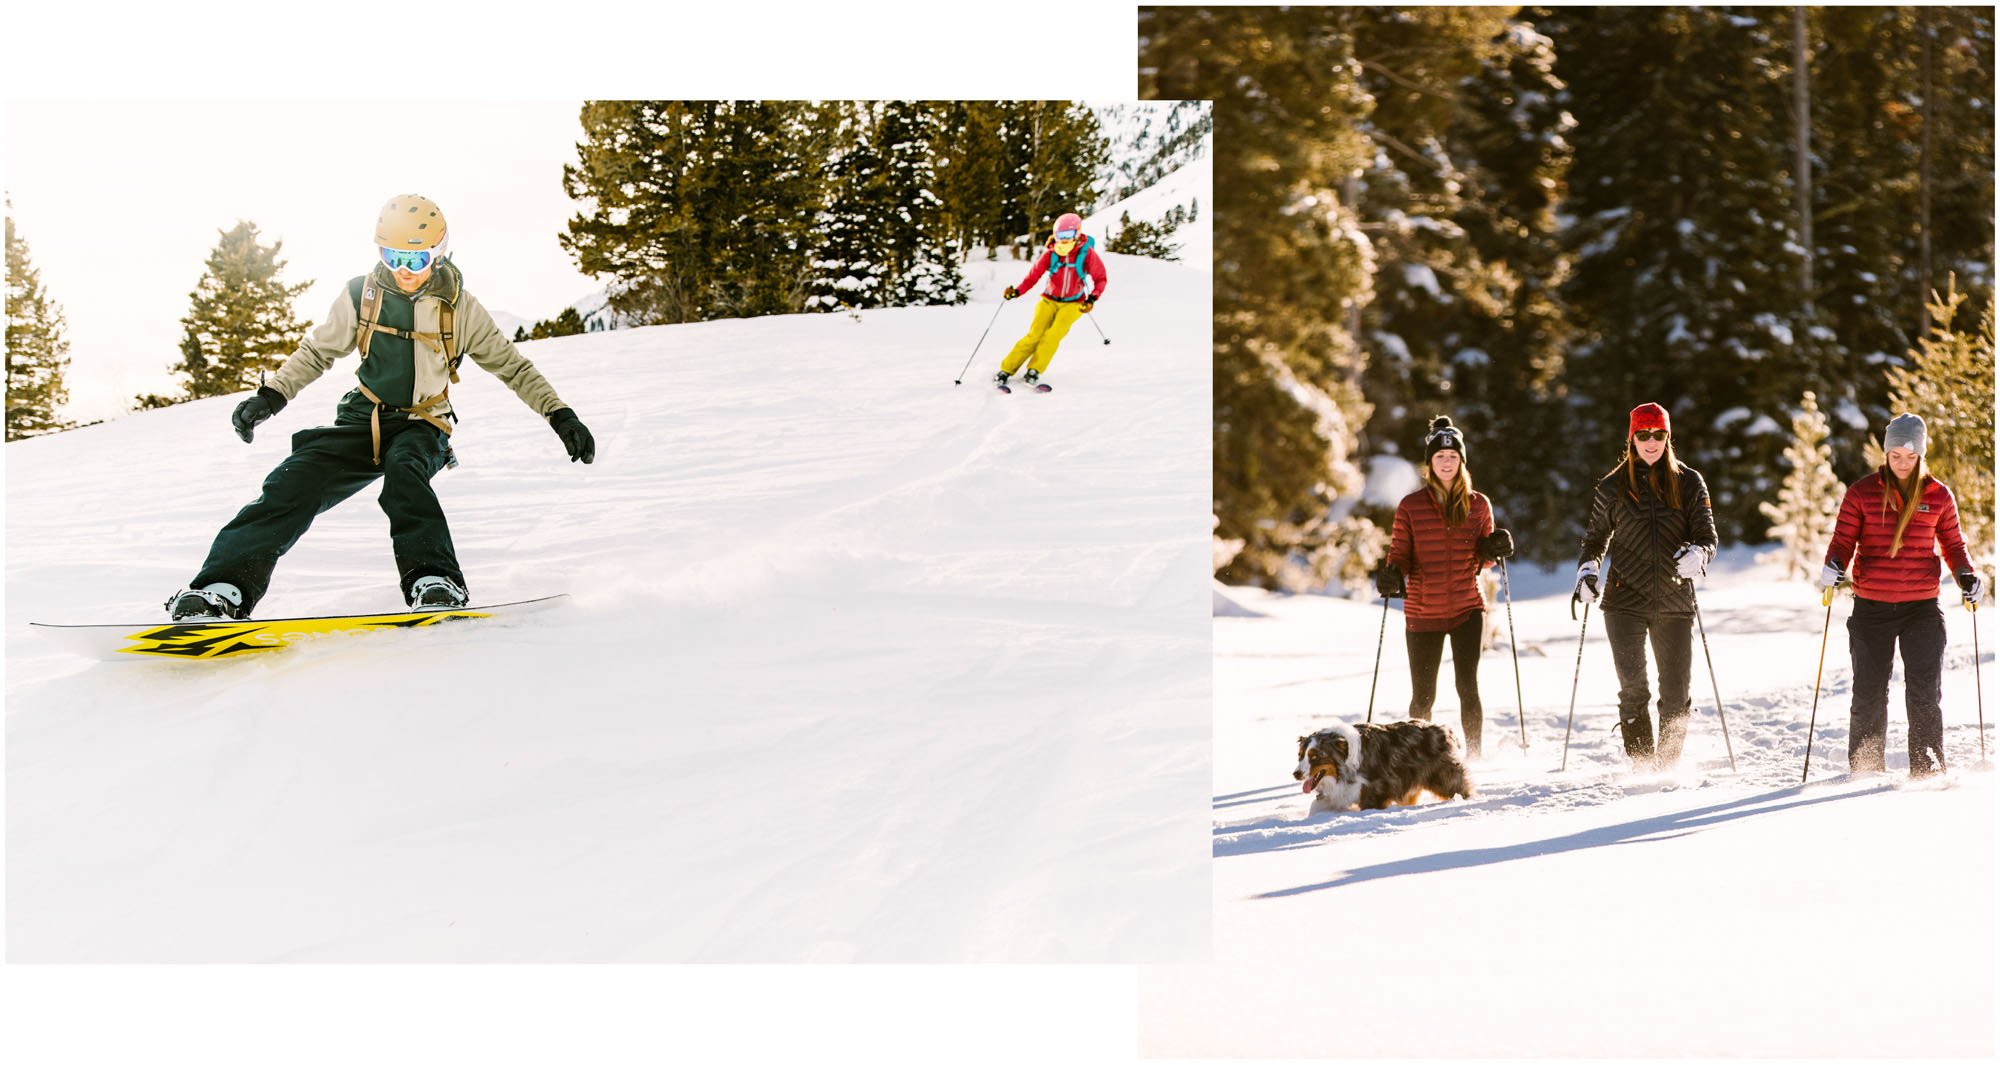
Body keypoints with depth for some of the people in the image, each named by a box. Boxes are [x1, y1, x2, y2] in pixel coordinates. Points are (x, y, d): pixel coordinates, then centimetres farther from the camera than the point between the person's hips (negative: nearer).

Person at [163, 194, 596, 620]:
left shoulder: (460, 307, -3)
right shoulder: (361, 295, 0)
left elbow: (512, 366, 5)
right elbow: (317, 352, 11)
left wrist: (559, 414, -2)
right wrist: (271, 396, -3)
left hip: (422, 428, -2)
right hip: (363, 420, 2)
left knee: (403, 469, -37)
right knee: (293, 483, -21)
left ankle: (435, 582, -48)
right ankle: (224, 587, -28)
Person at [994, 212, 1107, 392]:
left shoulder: (1087, 254, -14)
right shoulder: (1050, 254, -11)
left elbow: (1100, 279, -5)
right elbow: (1032, 276, -11)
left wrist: (1092, 299, -21)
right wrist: (1016, 291, -28)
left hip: (1073, 304, 0)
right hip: (1049, 300, 0)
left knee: (1053, 335, -22)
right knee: (1034, 336, -13)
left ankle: (1033, 373, -19)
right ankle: (1005, 371, -7)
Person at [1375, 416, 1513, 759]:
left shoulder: (1478, 505, 4)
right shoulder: (1410, 506, -1)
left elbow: (1482, 558, 12)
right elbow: (1400, 555, 1)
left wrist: (1495, 549, -10)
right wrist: (1391, 576, -20)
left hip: (1467, 609, 0)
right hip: (1423, 613, 0)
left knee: (1467, 684, -12)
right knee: (1423, 696, 6)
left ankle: (1473, 756, -4)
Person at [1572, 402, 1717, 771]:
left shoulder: (1689, 483, 6)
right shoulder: (1613, 487, 7)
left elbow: (1708, 536, 1)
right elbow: (1595, 538, 18)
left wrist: (1695, 555, -22)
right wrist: (1587, 573, 0)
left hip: (1674, 602, 1)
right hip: (1625, 600, 0)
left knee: (1676, 694, 3)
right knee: (1633, 686, -14)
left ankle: (1668, 764, 20)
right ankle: (1641, 762, -6)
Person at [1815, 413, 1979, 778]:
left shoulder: (1939, 496, 4)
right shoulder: (1862, 493, 1)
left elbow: (1952, 544, 13)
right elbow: (1844, 539, 2)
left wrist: (1966, 574, -5)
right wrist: (1833, 567, -18)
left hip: (1922, 607, 0)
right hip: (1872, 607, 0)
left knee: (1925, 693, -7)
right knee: (1868, 693, 4)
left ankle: (1928, 771, 0)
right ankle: (1864, 770, 18)